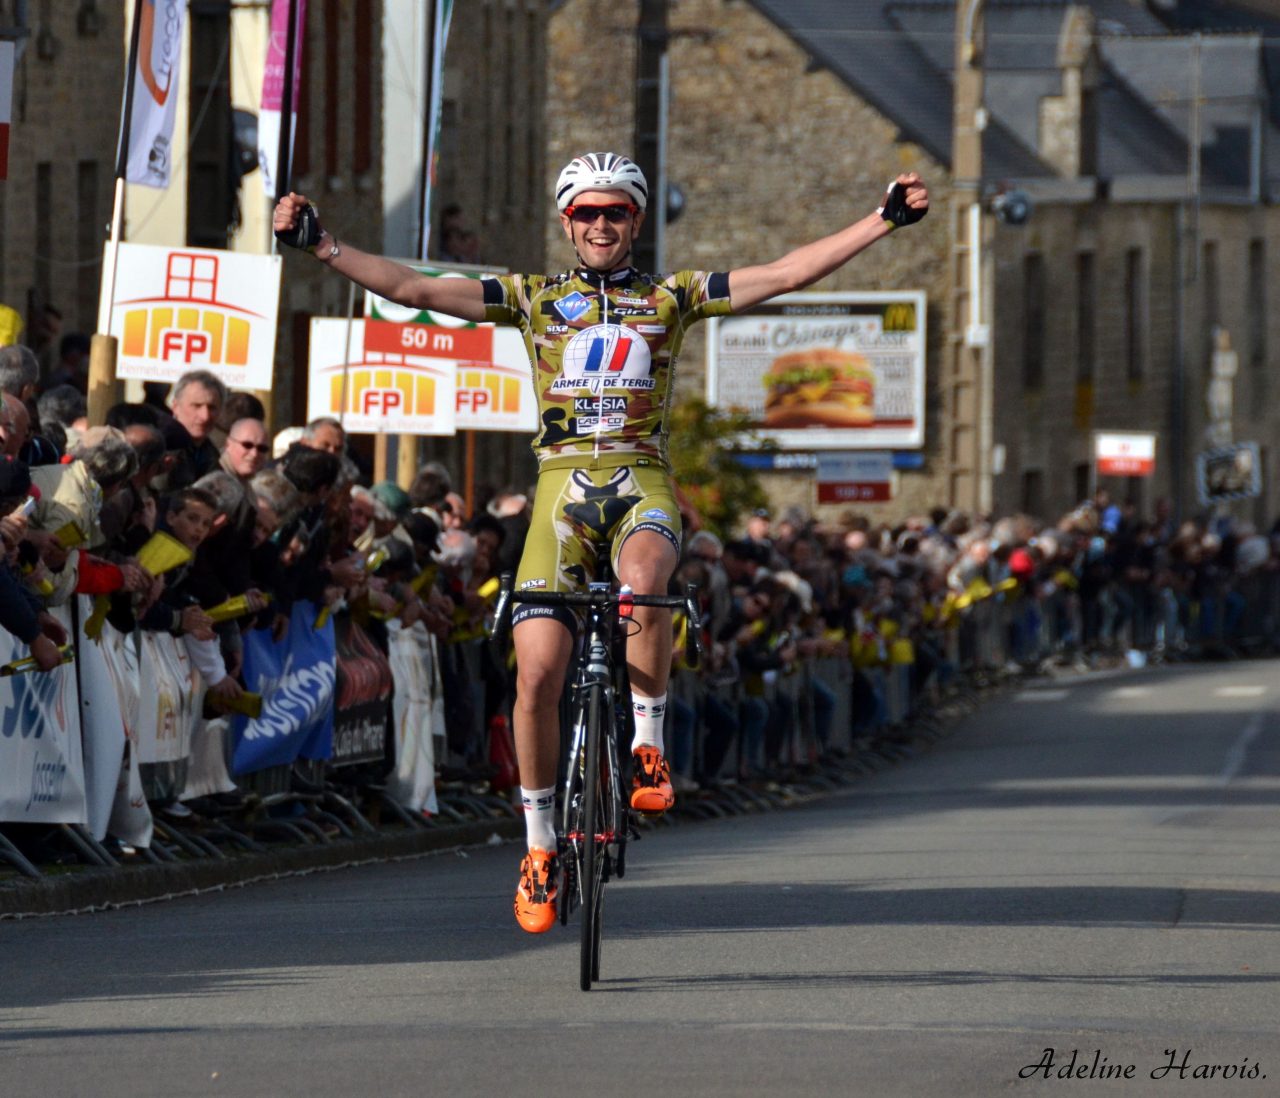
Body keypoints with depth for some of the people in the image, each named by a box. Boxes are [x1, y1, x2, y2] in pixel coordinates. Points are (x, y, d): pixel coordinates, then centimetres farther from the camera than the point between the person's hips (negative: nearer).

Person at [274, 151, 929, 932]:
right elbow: (414, 290, 5)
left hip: (642, 481, -1)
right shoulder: (533, 299, 12)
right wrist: (322, 247, -4)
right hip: (563, 485, 1)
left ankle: (649, 743, -16)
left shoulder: (671, 297, 11)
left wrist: (884, 221, -4)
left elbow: (788, 275, 4)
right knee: (539, 671, -9)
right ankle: (540, 843, 8)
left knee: (643, 582, -37)